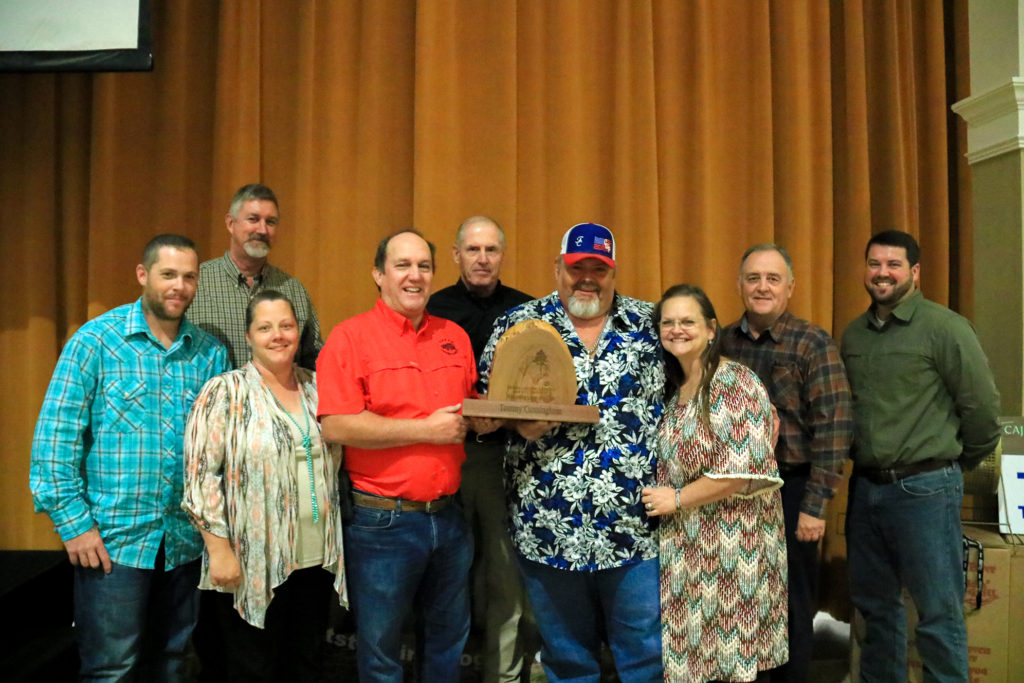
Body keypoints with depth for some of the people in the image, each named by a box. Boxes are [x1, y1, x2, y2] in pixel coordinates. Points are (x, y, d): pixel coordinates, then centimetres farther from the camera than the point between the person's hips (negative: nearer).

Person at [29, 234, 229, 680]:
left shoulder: (211, 353, 5)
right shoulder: (96, 340, -5)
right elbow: (55, 435, -7)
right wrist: (72, 521, -10)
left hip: (186, 541, 4)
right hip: (112, 540, -3)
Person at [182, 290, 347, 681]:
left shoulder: (317, 388, 8)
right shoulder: (225, 392, -7)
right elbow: (201, 475, -11)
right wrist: (220, 549, -15)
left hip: (317, 559, 5)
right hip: (254, 565, -4)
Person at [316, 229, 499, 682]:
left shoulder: (455, 337, 8)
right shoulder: (350, 336, -8)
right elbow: (335, 426, -19)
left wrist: (484, 419, -3)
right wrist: (427, 429, -18)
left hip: (449, 516, 5)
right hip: (382, 521, -5)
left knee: (448, 643, 20)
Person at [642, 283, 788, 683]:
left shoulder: (736, 382, -12)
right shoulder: (671, 387, 10)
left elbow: (745, 469, -19)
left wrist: (677, 498, -15)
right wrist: (657, 497, 4)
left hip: (728, 542, -6)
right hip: (684, 543, 7)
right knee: (691, 648, 12)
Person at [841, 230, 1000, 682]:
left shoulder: (944, 328, -9)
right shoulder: (853, 334, 9)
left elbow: (981, 404, -7)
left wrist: (962, 461, 3)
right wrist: (865, 459, 13)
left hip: (924, 487, -6)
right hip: (865, 486, 6)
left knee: (938, 611, 4)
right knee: (875, 603, 16)